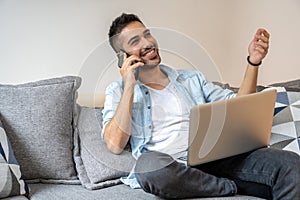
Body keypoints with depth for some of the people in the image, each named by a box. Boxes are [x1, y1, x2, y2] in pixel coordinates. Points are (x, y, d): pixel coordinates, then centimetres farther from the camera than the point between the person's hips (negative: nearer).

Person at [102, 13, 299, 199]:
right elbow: (115, 145, -4)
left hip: (215, 159, 2)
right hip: (171, 169, -1)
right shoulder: (118, 91, 12)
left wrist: (253, 61, 8)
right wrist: (129, 87, -5)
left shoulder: (192, 78, 23)